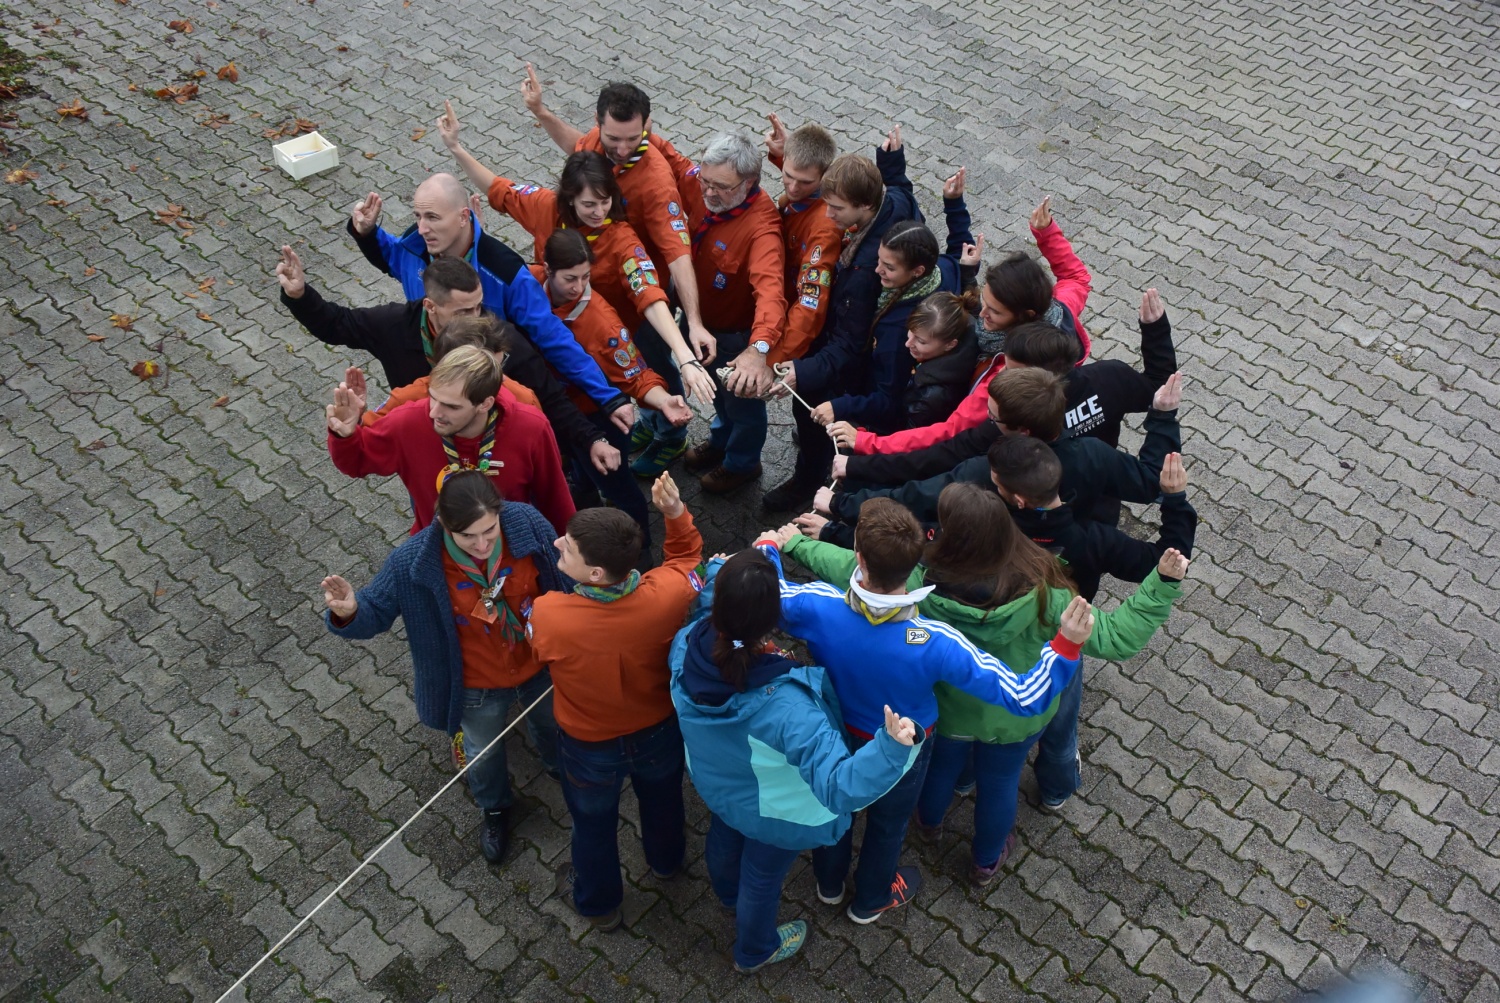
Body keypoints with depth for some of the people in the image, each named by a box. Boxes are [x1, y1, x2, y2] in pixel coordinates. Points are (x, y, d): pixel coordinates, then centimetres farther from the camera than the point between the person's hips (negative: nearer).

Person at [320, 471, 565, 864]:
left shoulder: (528, 523, -29)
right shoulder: (413, 562, -34)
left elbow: (563, 579, -11)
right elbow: (376, 613, -21)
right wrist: (348, 613, -46)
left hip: (541, 668, 2)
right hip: (478, 688, -1)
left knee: (553, 723, 35)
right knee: (484, 755, 29)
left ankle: (561, 768, 74)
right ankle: (495, 809, 66)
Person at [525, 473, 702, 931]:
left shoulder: (547, 615, -41)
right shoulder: (667, 595, -35)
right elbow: (687, 554, -8)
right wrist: (676, 514, -23)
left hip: (589, 746, -2)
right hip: (659, 733, 2)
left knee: (594, 822, 30)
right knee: (662, 798, 35)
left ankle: (598, 903, 59)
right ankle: (666, 859, 68)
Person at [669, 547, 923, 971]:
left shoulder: (686, 648, -34)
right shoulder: (783, 707, -50)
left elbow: (708, 606, -8)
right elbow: (841, 787, -50)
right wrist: (893, 747, -64)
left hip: (714, 784, 5)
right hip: (772, 812, -5)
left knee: (723, 841, 39)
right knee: (761, 878, 29)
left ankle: (728, 894, 76)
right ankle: (754, 951, 63)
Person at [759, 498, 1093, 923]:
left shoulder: (818, 606, -37)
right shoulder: (935, 644, -42)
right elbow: (1024, 696, -37)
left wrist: (774, 544, 2)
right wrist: (1066, 644, -33)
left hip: (836, 737, 2)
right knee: (887, 823, 31)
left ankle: (829, 881, 64)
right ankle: (871, 899, 61)